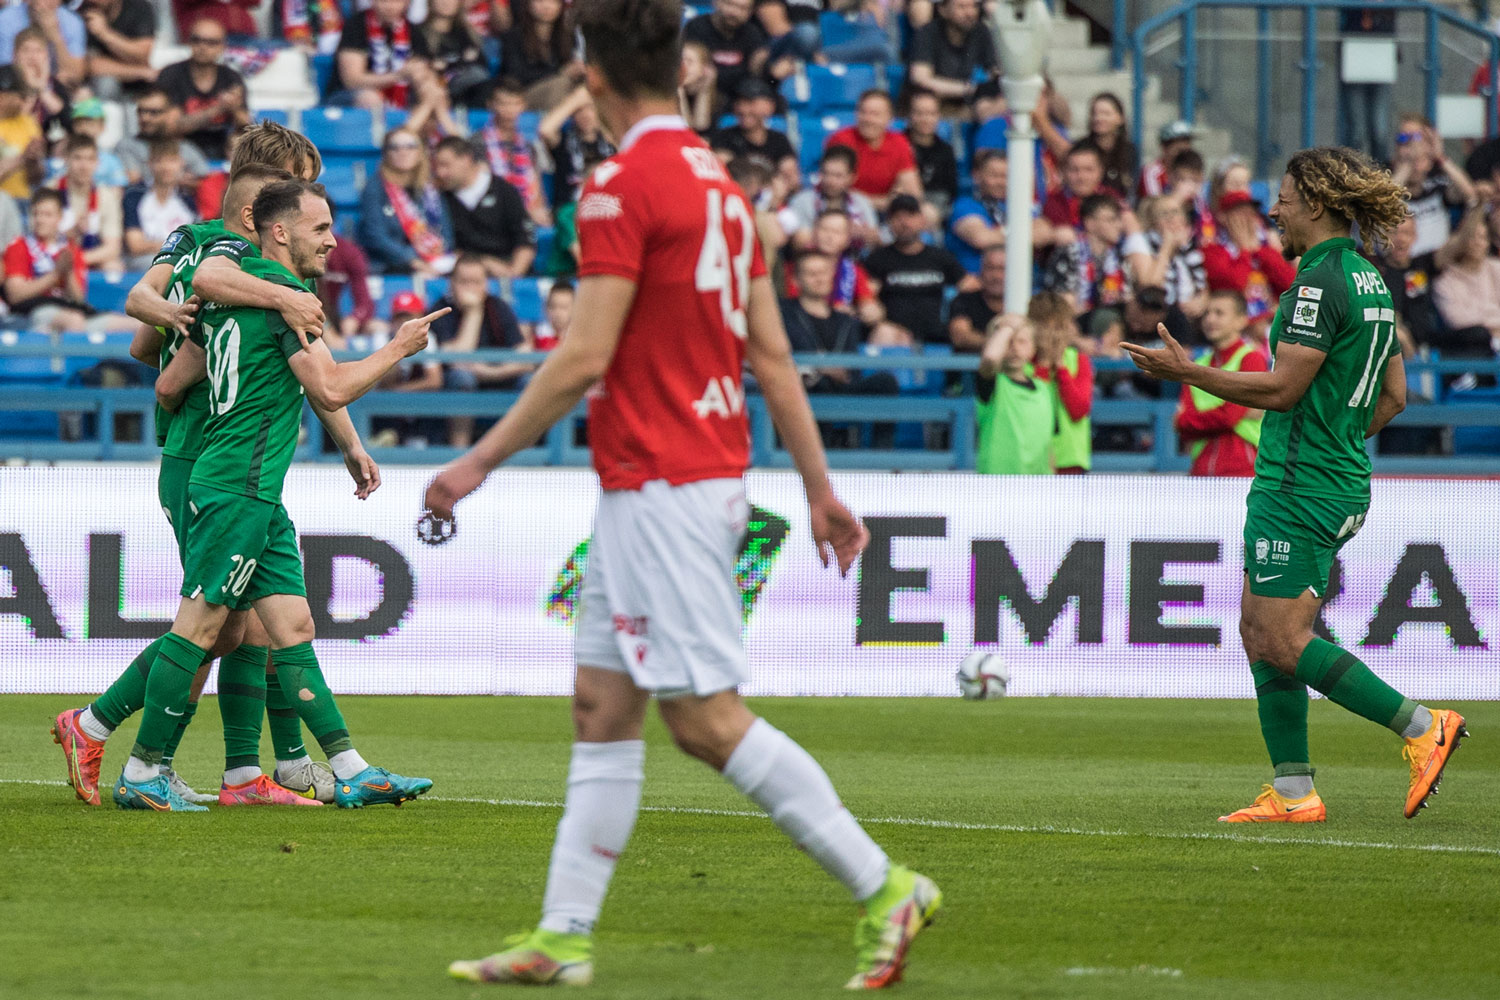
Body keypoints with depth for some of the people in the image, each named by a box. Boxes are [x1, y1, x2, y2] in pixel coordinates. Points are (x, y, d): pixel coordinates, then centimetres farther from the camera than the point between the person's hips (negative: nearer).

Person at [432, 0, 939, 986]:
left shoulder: (624, 185, -15)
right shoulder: (719, 182, 12)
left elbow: (584, 358, -18)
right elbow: (773, 356, 14)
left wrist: (480, 460, -11)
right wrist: (820, 488, 17)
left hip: (661, 486, -10)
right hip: (709, 476, 10)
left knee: (708, 718, -8)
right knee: (601, 708, 10)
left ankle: (885, 887, -8)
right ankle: (563, 937, 10)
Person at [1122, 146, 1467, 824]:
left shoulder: (1320, 283, -15)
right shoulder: (1369, 282, 14)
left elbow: (1282, 388, -19)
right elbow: (1394, 396, 18)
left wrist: (1186, 372, -13)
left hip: (1297, 488, -10)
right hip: (1344, 484, 10)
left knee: (1284, 641, -9)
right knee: (1259, 631, 10)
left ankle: (1420, 726, -10)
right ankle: (1293, 792, 7)